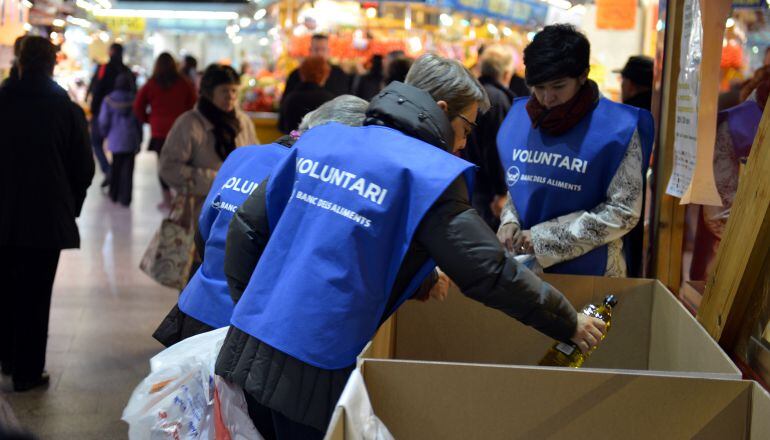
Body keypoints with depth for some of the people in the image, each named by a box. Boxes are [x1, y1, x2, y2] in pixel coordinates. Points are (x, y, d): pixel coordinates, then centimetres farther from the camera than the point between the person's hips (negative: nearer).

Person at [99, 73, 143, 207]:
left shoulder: (109, 100, -6)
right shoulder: (134, 100, -8)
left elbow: (104, 121, -4)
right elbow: (139, 121, -3)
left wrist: (106, 134, 16)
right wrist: (139, 140, 7)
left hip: (115, 139, 1)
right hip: (131, 140, -1)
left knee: (116, 167, 17)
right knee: (127, 168, 2)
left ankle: (114, 194, 25)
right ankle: (125, 198, 1)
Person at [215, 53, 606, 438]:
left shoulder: (320, 139, 10)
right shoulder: (430, 175, -9)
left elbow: (247, 226, 12)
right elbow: (490, 274, -11)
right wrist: (569, 323, 1)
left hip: (248, 338, 6)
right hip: (313, 366, -6)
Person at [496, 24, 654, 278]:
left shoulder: (617, 127, -14)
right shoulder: (519, 118, 0)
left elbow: (623, 211, -15)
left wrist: (544, 237, -18)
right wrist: (510, 222, -9)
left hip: (591, 273, -4)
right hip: (525, 266, 4)